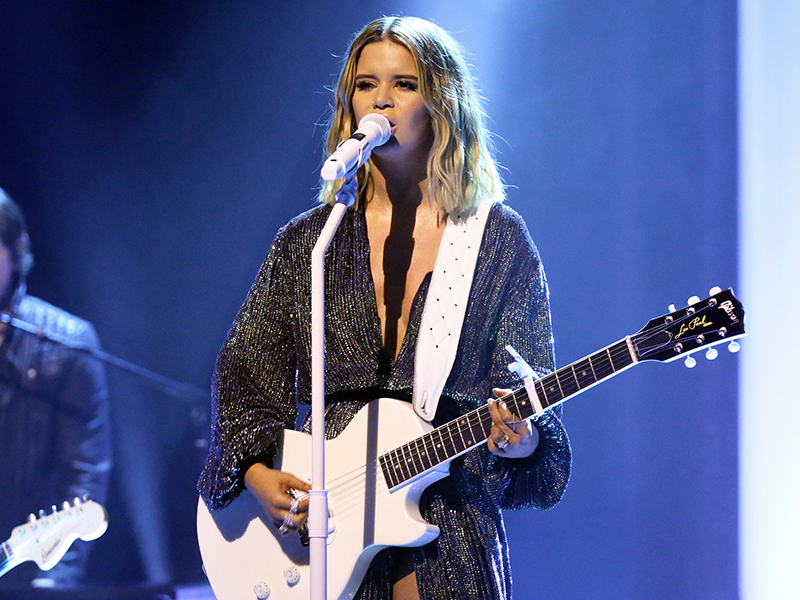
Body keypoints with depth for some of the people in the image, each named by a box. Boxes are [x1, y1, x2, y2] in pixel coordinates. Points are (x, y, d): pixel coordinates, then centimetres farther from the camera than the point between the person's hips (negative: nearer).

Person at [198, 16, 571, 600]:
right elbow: (245, 371, 10)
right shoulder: (305, 241, 10)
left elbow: (524, 385, 3)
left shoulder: (499, 239, 5)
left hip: (447, 530, -1)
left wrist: (518, 441, -19)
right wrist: (256, 471, -7)